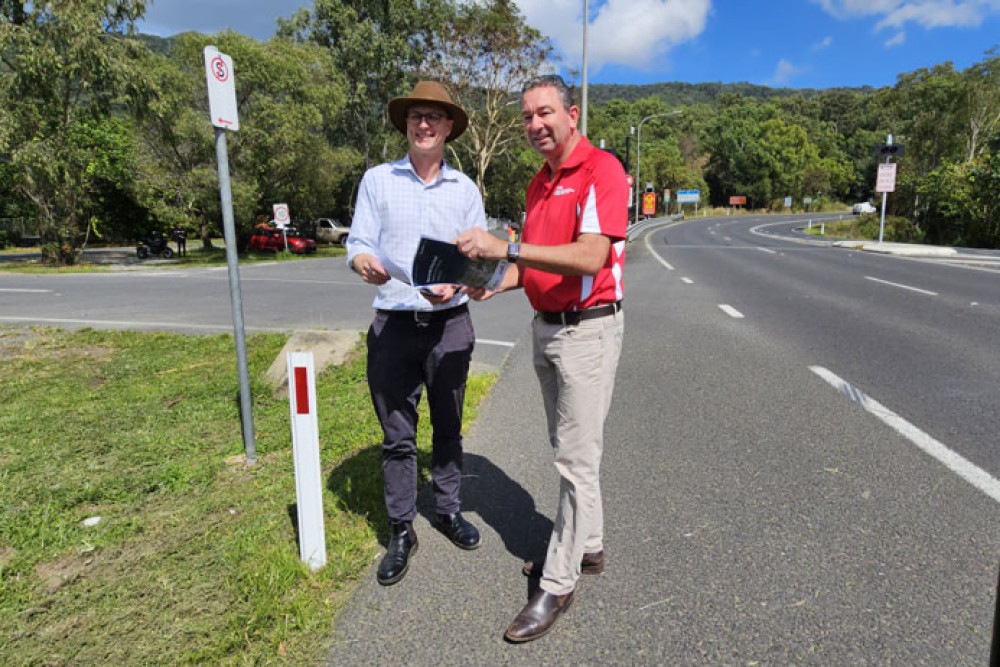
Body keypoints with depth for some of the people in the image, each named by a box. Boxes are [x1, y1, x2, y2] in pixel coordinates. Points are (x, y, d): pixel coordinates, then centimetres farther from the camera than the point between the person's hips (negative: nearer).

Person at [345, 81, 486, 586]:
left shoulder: (465, 188, 8)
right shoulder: (377, 180, 5)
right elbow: (358, 243, -1)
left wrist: (454, 283, -14)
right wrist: (365, 263, -25)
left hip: (451, 323, 2)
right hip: (394, 324, -1)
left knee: (448, 427, 14)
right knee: (397, 435, 4)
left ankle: (448, 511, 32)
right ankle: (401, 533, 19)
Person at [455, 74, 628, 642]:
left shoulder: (601, 170, -13)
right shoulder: (540, 183, 14)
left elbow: (590, 257, -26)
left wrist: (505, 249, -28)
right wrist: (496, 283, 0)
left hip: (588, 330, -9)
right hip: (545, 328, 9)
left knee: (578, 460, -2)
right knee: (569, 449, 17)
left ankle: (558, 583, 10)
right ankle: (588, 547, 34)